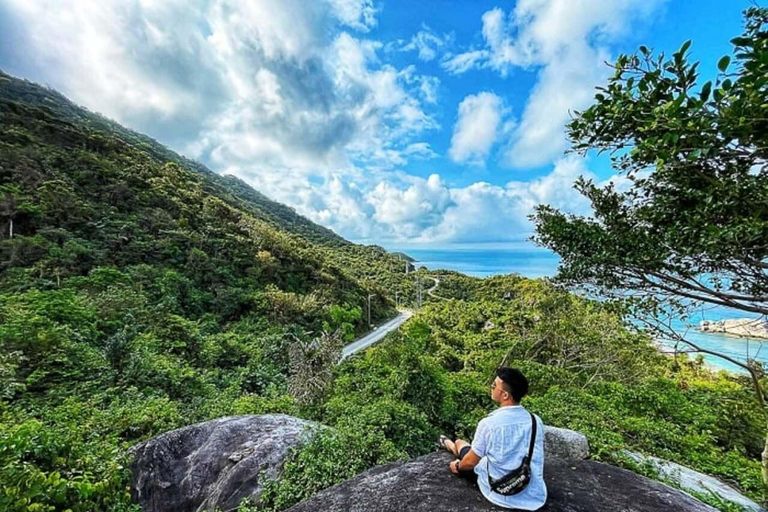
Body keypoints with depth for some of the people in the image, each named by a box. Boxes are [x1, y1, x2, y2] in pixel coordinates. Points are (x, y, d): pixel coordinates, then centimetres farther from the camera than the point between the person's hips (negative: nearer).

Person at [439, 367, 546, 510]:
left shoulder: (489, 423, -26)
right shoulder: (537, 421, -11)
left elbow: (471, 462, -13)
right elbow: (533, 456, 8)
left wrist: (457, 466, 11)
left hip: (499, 494, -3)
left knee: (460, 443, 20)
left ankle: (450, 445, 54)